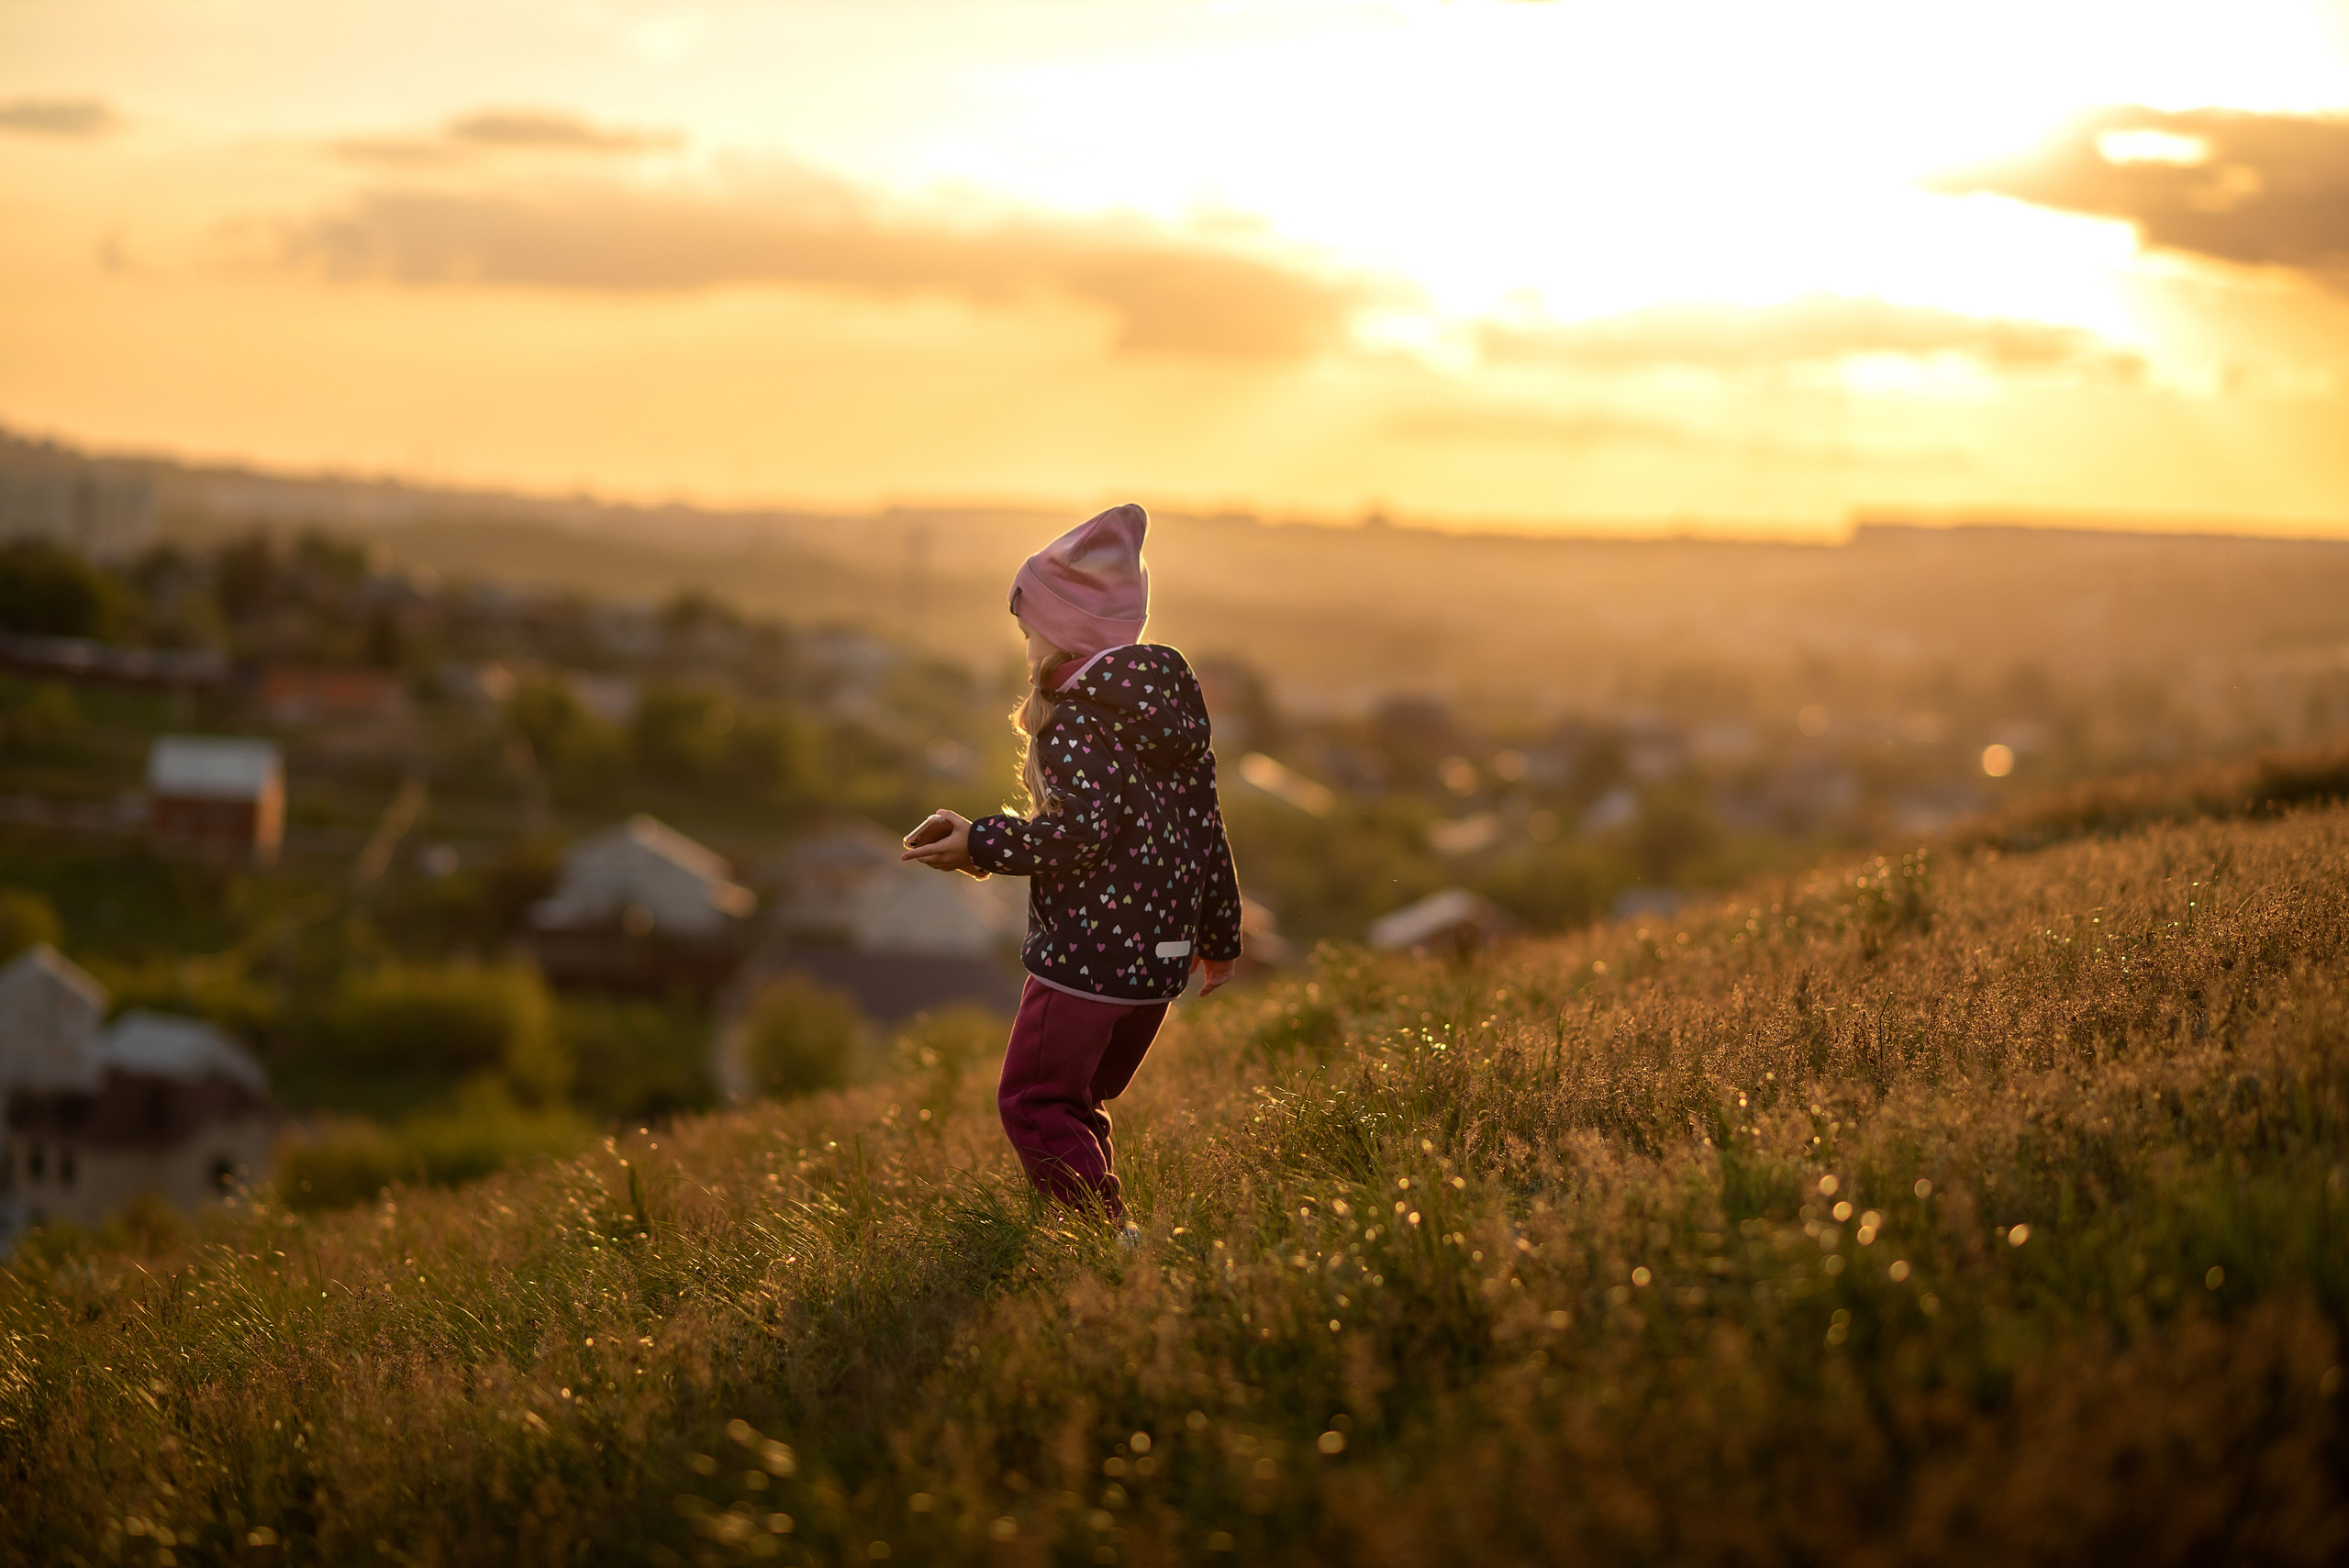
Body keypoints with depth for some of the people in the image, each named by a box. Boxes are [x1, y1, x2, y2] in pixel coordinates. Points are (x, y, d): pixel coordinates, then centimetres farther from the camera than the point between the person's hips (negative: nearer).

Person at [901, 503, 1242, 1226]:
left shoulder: (1075, 718, -14)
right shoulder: (1172, 699, 11)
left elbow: (1084, 829, -24)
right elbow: (1205, 824, 15)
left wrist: (979, 847, -15)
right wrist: (1219, 934, 23)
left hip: (1086, 955, -8)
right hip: (1160, 957, 8)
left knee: (1033, 1105, 0)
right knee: (1078, 1104, 19)